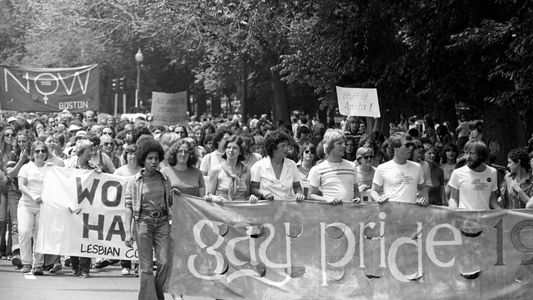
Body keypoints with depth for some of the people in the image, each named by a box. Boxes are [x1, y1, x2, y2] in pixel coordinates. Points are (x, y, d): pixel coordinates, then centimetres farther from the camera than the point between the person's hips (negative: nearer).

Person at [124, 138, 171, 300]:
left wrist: (174, 194, 3)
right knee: (146, 267, -4)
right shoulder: (134, 181, 0)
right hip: (143, 222, -3)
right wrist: (128, 231, -8)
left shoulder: (164, 179, 9)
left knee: (164, 263, -7)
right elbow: (128, 207, -2)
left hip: (162, 222, 3)